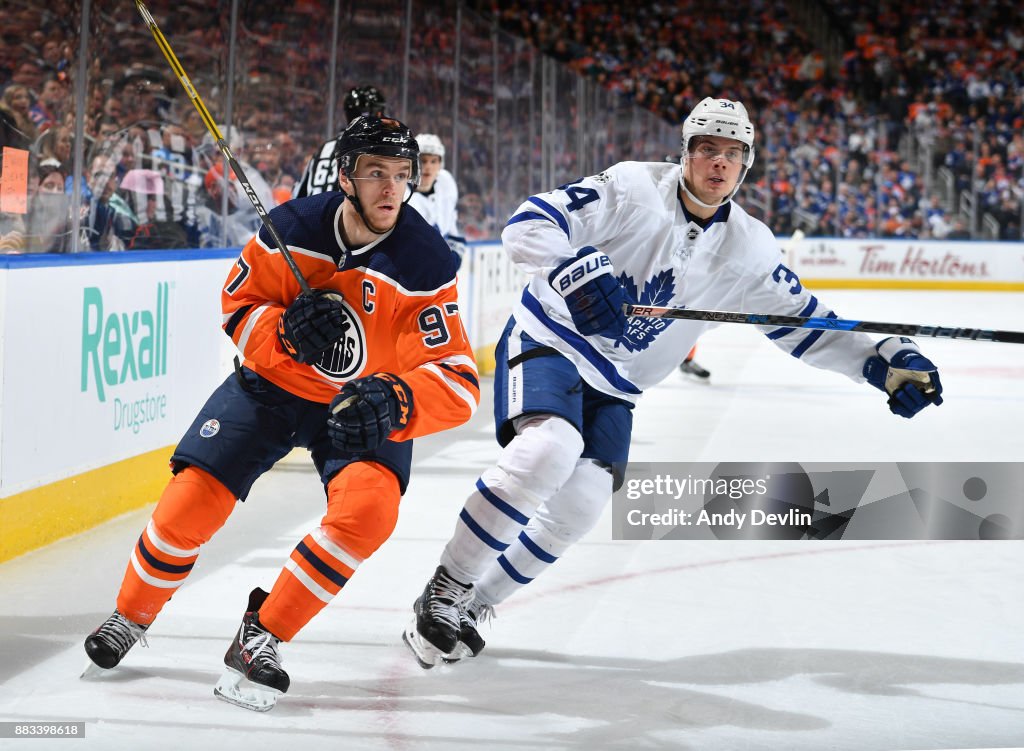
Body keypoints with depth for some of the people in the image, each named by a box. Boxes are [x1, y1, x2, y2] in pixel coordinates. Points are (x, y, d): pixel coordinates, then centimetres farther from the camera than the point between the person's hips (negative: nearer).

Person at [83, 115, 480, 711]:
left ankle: (262, 635, -11)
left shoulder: (425, 263, -22)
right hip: (271, 384, 1)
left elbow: (457, 382, -24)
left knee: (369, 510, -27)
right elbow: (239, 307, -3)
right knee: (193, 500, -8)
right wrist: (286, 328, -25)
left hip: (363, 406, -1)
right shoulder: (293, 228, -16)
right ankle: (132, 616, 22)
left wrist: (396, 401, -45)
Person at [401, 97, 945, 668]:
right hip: (549, 339, -6)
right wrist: (574, 270, -39)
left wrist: (885, 362, -9)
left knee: (579, 509, -6)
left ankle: (474, 602, 15)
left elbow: (804, 324, 3)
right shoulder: (633, 188, -15)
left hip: (613, 385, 6)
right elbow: (530, 224, -21)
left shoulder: (749, 250, 0)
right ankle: (442, 593, -19)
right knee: (549, 450, -30)